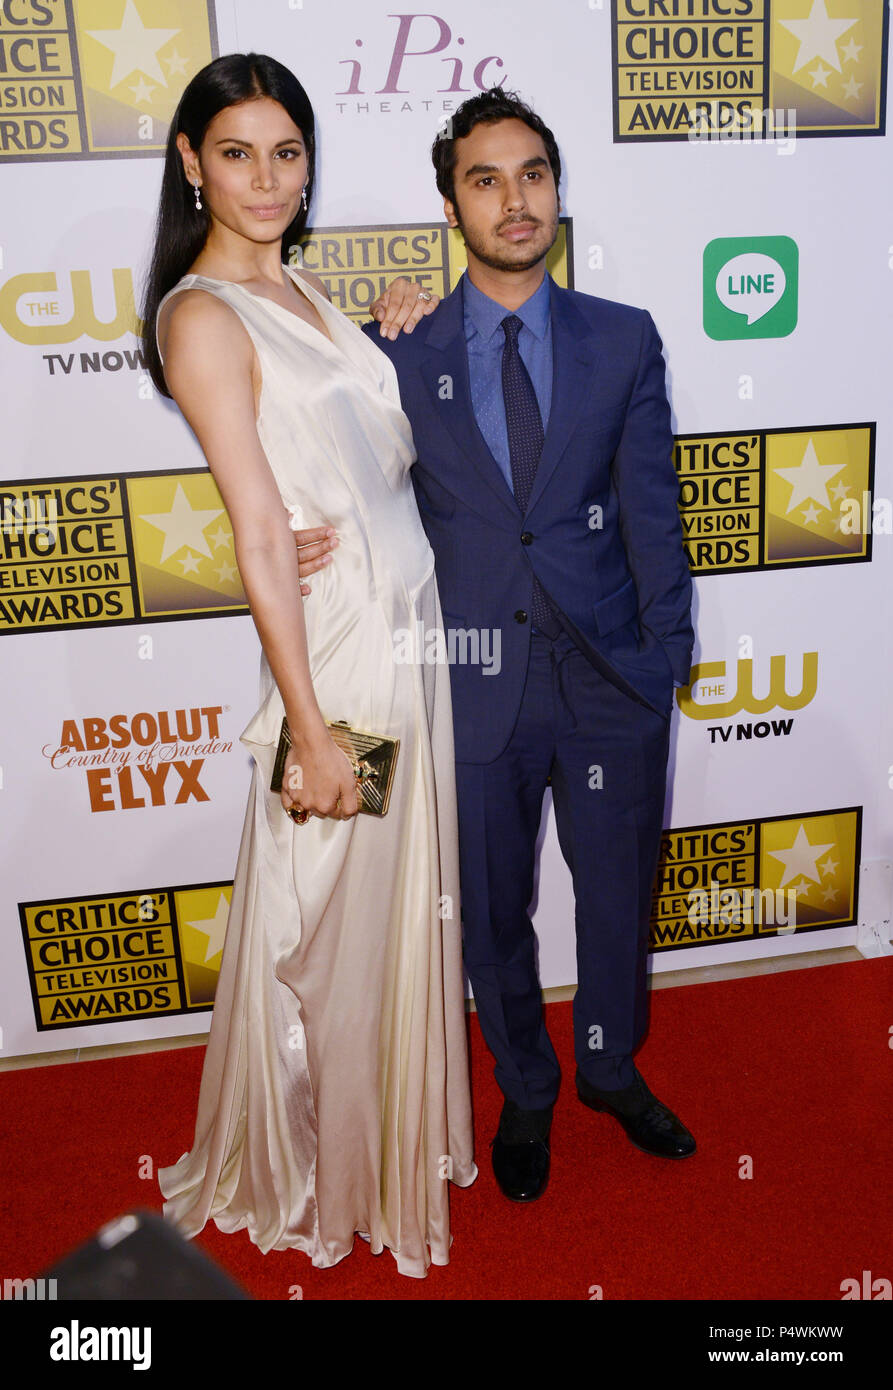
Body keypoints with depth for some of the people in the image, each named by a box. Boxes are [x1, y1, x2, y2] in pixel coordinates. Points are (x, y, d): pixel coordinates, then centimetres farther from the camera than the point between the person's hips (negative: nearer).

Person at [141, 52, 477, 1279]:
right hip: (337, 650, -8)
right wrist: (312, 734, -20)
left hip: (411, 629, 8)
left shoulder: (298, 288, 13)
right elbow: (260, 542, -20)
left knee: (403, 900, 20)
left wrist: (407, 354, 7)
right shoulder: (204, 316, -13)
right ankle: (307, 1174, 34)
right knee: (327, 920, 8)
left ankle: (392, 1125, 44)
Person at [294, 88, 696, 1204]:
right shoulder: (398, 353, 1)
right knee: (492, 916, 14)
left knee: (618, 899, 18)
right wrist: (311, 536, -13)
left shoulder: (625, 341, 3)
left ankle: (612, 1069, 46)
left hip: (609, 685, 1)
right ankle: (526, 1092, 42)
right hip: (474, 691, 0)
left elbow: (650, 508, 1)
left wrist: (668, 653, -4)